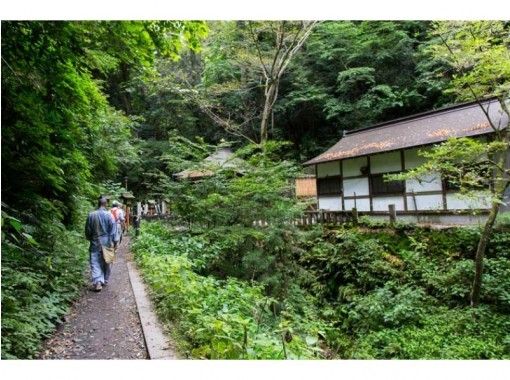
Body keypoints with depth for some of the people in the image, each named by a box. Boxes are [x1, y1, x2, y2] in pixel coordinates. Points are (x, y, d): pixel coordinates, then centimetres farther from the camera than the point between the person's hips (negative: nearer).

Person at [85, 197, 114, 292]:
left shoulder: (91, 215, -4)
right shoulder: (109, 215, -8)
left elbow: (87, 230, 3)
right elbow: (112, 230, -6)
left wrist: (89, 239, 19)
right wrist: (112, 242, 3)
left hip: (95, 243, 0)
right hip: (106, 243, 0)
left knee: (95, 263, 1)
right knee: (106, 262, 13)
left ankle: (97, 282, -12)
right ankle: (105, 280, 25)